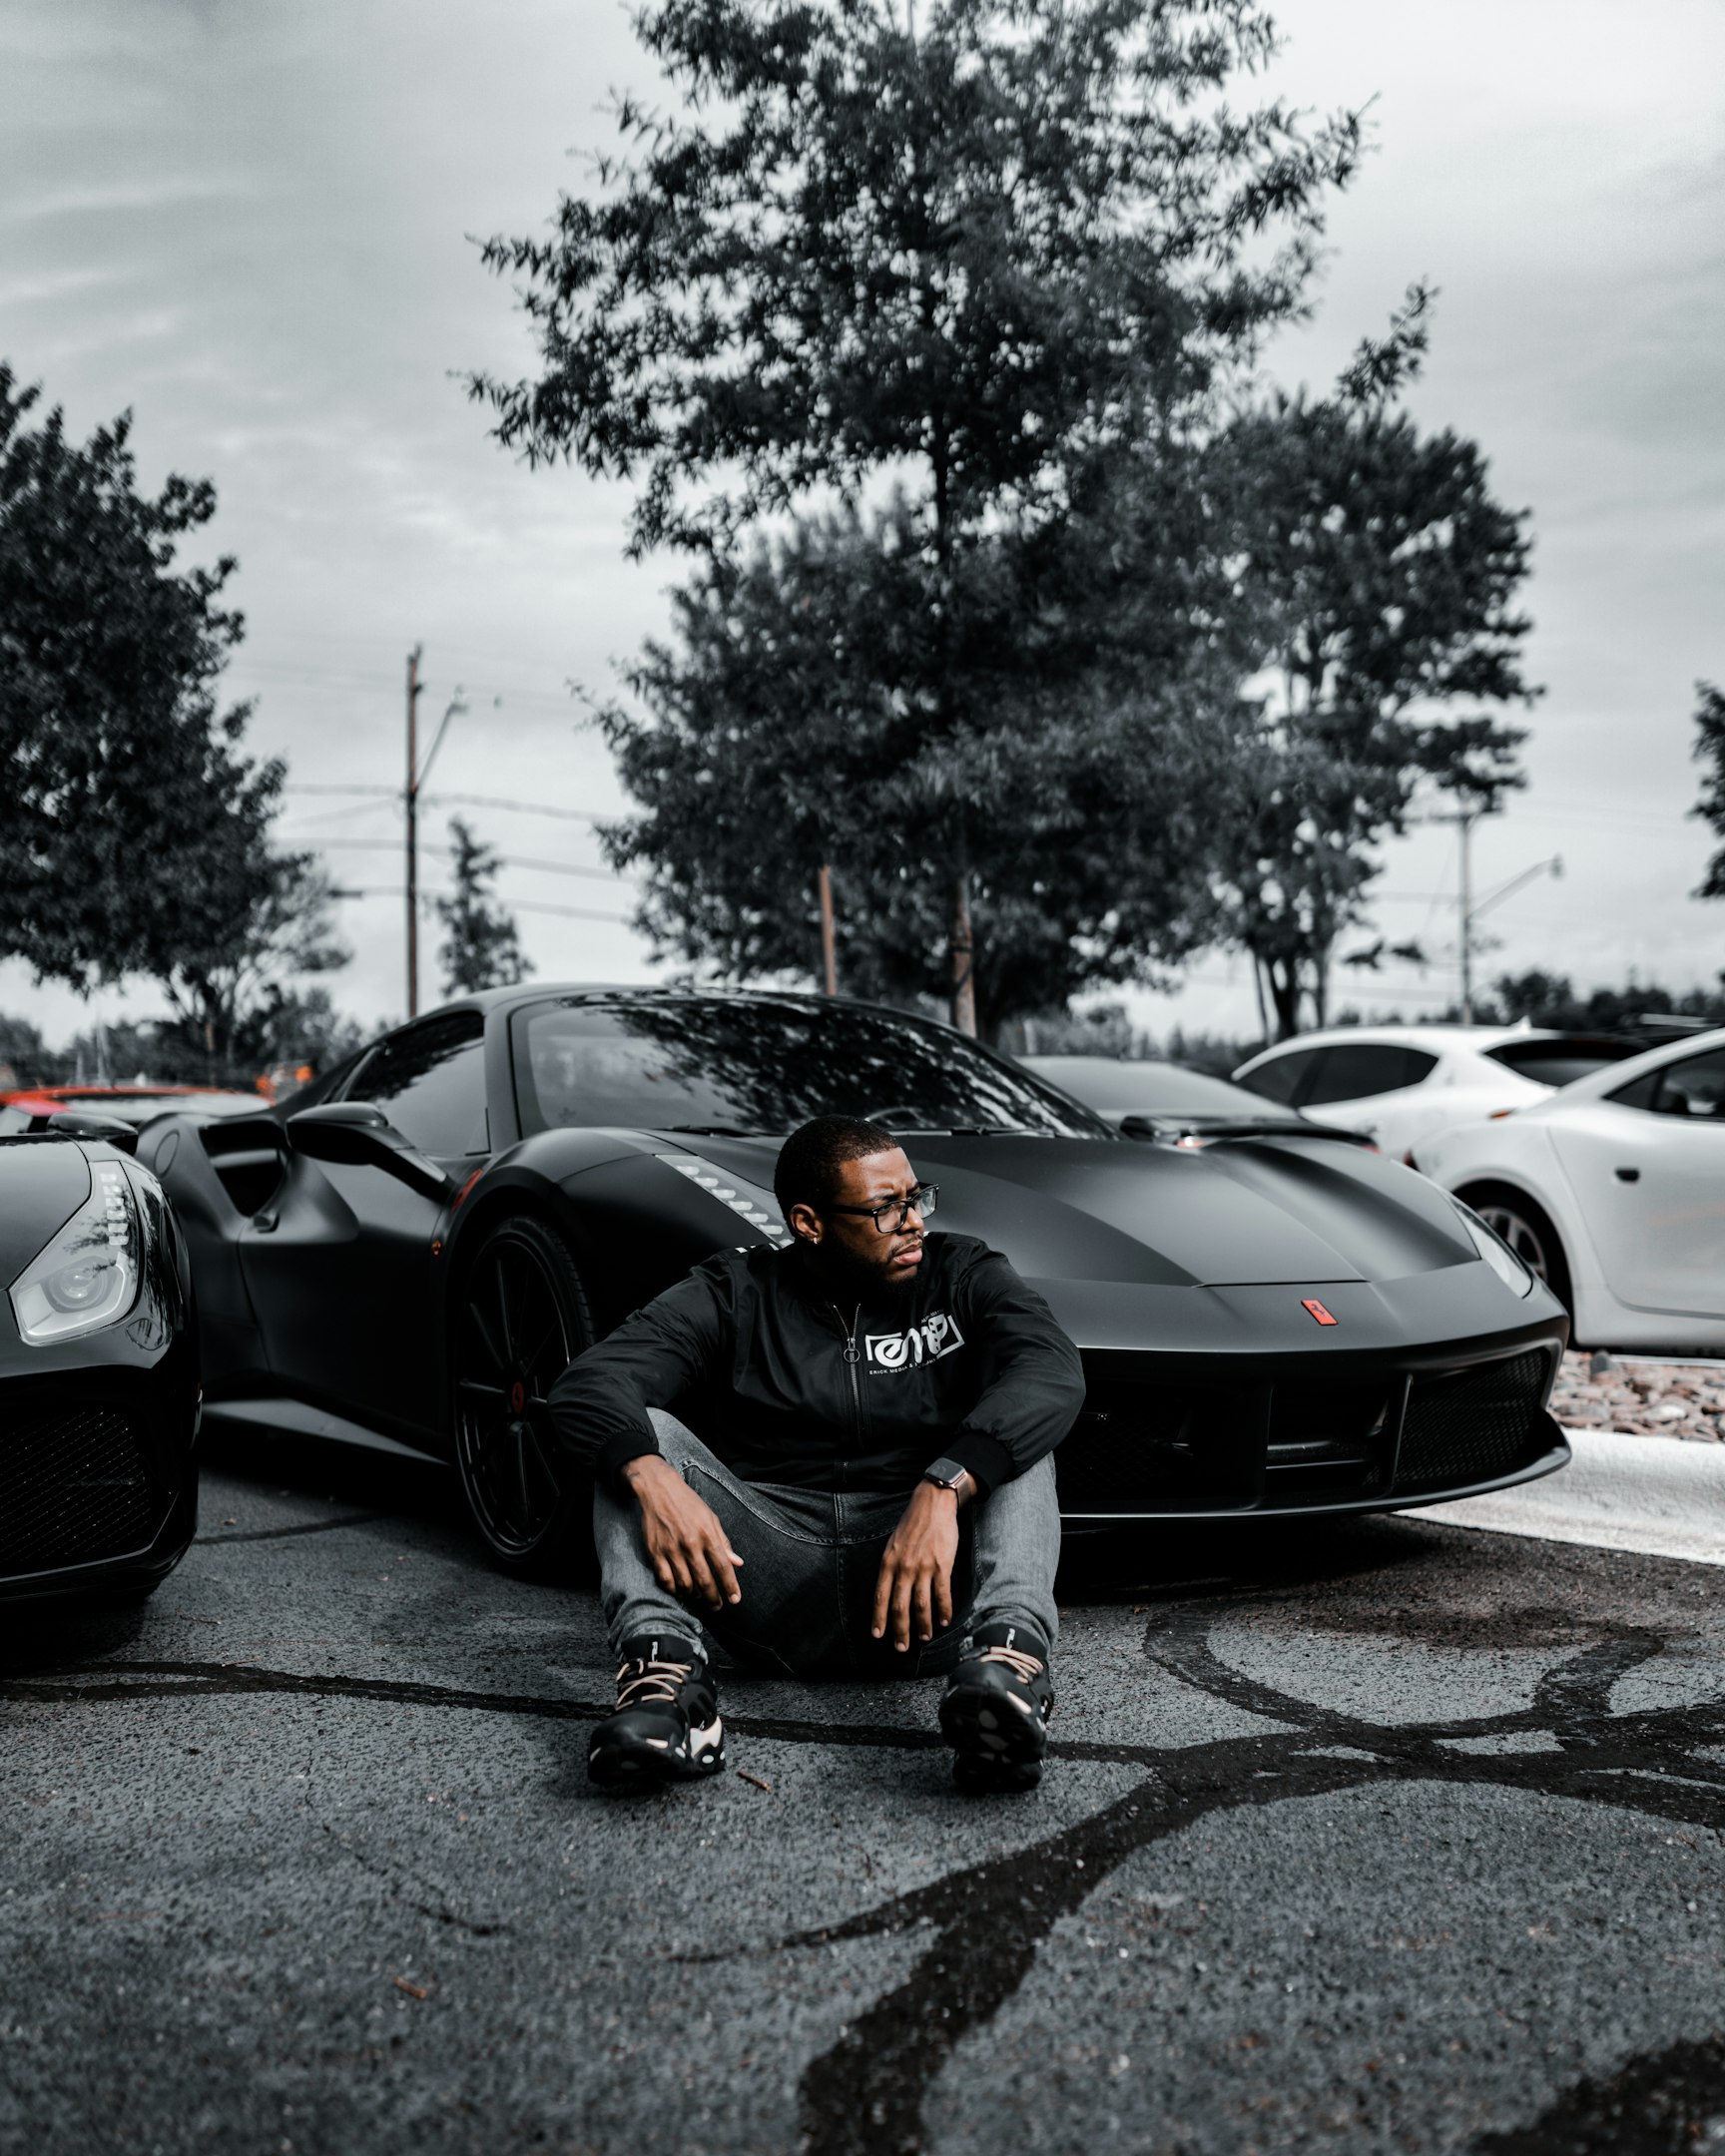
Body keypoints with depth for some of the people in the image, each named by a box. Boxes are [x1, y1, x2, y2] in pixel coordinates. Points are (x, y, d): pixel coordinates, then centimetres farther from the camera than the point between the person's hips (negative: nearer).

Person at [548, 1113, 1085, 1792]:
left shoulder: (961, 1275, 6)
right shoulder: (735, 1295, 6)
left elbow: (1054, 1372, -16)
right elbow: (588, 1383, -7)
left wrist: (943, 1490, -33)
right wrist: (653, 1480, -30)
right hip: (769, 1591, 1)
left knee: (1015, 1436, -22)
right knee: (640, 1435, -14)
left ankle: (1009, 1651, -46)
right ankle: (662, 1663, -36)